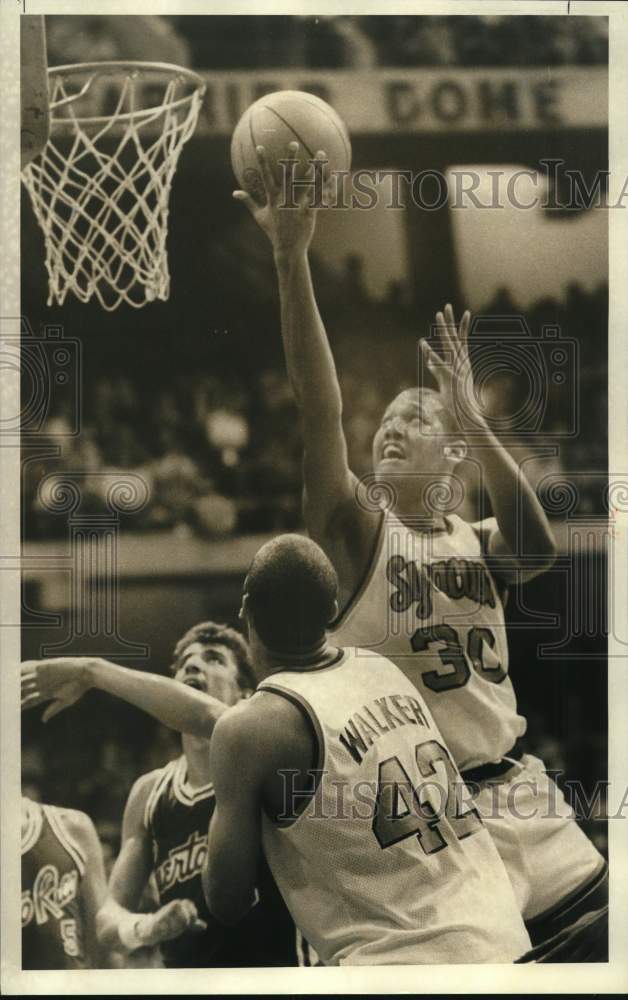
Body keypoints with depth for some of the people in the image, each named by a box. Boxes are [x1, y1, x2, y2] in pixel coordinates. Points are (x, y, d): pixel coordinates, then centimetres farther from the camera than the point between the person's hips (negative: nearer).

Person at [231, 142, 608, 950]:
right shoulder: (356, 529, -1)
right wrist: (291, 258, -28)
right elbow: (319, 409, -17)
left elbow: (539, 550, -16)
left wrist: (472, 419, -27)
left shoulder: (478, 542, 9)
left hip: (518, 793, 5)